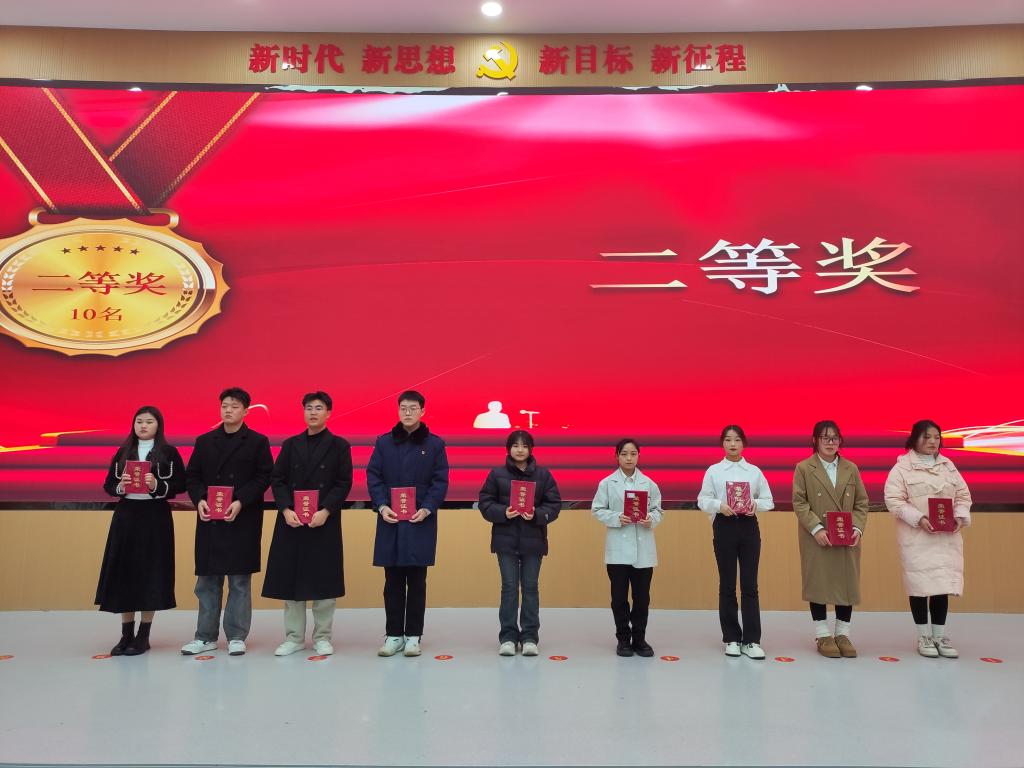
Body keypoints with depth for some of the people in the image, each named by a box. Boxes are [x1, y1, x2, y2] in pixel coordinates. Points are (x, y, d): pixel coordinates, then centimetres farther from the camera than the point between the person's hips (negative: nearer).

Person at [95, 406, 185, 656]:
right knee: (123, 572, 4)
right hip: (125, 517, 3)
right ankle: (126, 635, 16)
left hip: (156, 519, -3)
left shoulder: (169, 452, -1)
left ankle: (143, 636, 11)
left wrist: (157, 485, -20)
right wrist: (120, 487, -13)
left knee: (150, 574, 0)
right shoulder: (122, 452, 9)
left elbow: (180, 485, -4)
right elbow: (108, 485, 8)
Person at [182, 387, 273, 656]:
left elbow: (264, 477, -5)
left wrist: (241, 502, -16)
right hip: (209, 519, 3)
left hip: (243, 520, -3)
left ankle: (236, 637, 13)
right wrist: (199, 500, -9)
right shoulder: (204, 441, 11)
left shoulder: (257, 442, 1)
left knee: (240, 579, 3)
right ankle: (206, 636, 19)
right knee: (207, 579, 8)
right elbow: (192, 476, 9)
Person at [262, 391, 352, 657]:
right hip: (291, 522, 3)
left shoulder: (339, 445, 3)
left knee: (324, 580, 2)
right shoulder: (290, 444, 11)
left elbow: (344, 483, -3)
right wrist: (286, 510, -11)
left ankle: (322, 637, 15)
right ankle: (294, 637, 18)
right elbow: (277, 480, 5)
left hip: (324, 522, -2)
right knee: (291, 579, 6)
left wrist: (325, 511, -16)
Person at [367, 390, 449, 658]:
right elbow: (373, 477, 3)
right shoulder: (384, 442, 7)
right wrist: (382, 506, -11)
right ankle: (393, 635, 17)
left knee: (416, 581, 4)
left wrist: (427, 509, -14)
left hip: (420, 521, -1)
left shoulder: (435, 444, 3)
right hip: (389, 520, 1)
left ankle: (413, 636, 14)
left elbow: (440, 481, 0)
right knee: (393, 581, 7)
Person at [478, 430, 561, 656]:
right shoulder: (497, 474, 0)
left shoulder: (543, 474, 2)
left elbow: (555, 504, 1)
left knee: (530, 587, 7)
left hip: (533, 540, 1)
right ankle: (508, 637, 13)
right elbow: (485, 502, 0)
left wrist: (537, 515, -16)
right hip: (506, 540, -1)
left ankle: (530, 637, 17)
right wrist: (503, 513, -16)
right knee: (509, 587, 3)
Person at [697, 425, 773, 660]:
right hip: (724, 527, -1)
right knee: (727, 585, 5)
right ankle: (732, 639, 16)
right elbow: (703, 500, 0)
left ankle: (751, 640, 7)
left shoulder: (754, 471, 7)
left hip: (749, 527, 1)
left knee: (749, 586, 0)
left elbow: (768, 501, 6)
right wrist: (719, 505, -19)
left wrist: (756, 504, -15)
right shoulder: (713, 471, 4)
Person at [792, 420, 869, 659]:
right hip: (816, 538, -3)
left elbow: (861, 502, 8)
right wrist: (816, 529, -17)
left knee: (847, 583, 7)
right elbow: (799, 503, -7)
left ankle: (843, 634, 20)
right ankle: (823, 636, 14)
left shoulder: (851, 469, 9)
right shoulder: (803, 468, -1)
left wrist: (858, 528, -7)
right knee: (818, 583, 2)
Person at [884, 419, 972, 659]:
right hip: (916, 537, -4)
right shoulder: (902, 467, -5)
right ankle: (924, 636, 11)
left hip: (946, 536, 4)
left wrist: (960, 516, -6)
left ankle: (940, 635, 16)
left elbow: (963, 494, 12)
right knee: (920, 584, -1)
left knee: (943, 584, 4)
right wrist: (919, 518, -21)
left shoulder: (948, 465, 12)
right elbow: (893, 500, -11)